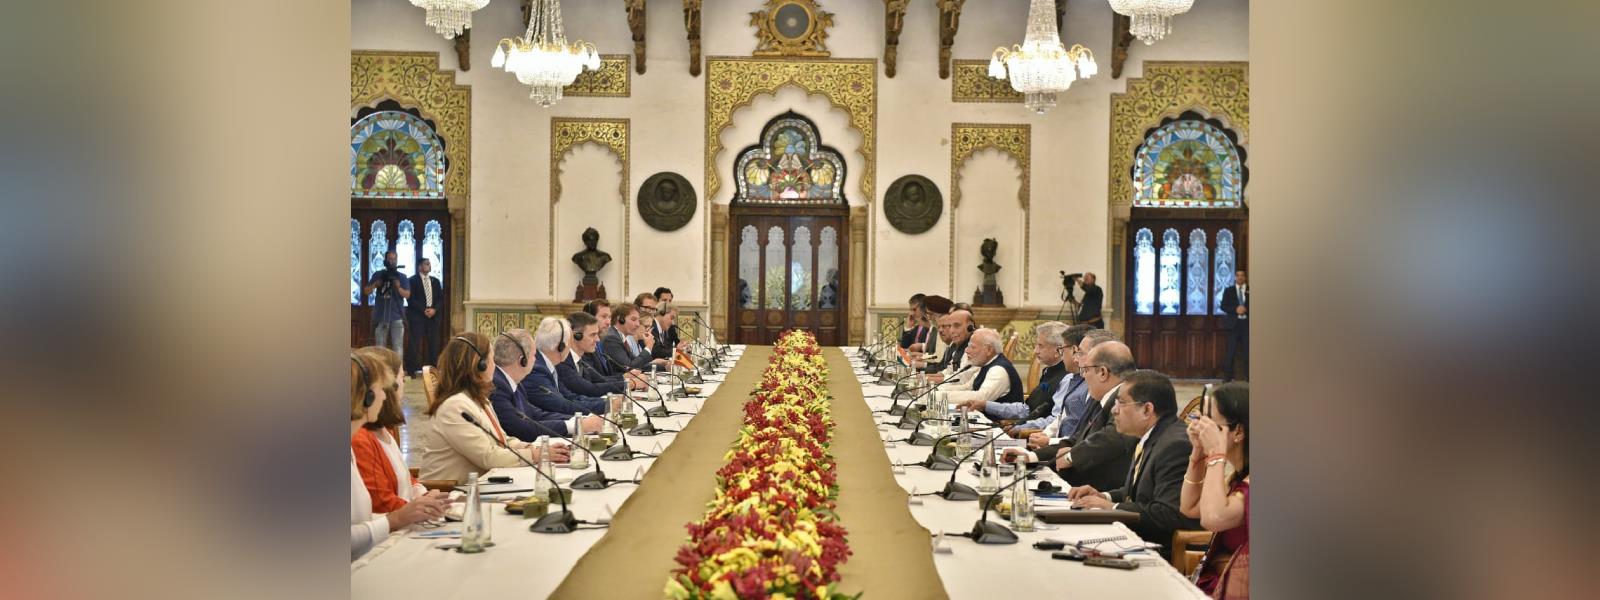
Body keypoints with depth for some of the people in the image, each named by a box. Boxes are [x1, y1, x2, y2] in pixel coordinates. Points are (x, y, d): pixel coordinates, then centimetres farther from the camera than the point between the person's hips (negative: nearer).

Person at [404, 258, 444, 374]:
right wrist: (423, 310, -14)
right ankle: (413, 370, -5)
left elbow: (441, 298, 12)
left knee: (433, 343, 0)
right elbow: (411, 299, -6)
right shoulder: (412, 281, 1)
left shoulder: (435, 281, 17)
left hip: (433, 316, 5)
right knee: (415, 343, -8)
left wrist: (434, 309, -6)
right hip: (417, 316, -4)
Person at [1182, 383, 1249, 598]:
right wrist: (1199, 452, 6)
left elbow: (1212, 518, -33)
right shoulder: (1240, 475, 9)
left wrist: (1216, 454, -24)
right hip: (1213, 580, 9)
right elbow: (1190, 508, 17)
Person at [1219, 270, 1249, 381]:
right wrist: (1235, 310, -14)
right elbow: (1224, 306, 1)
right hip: (1234, 323, 0)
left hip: (1247, 323, 0)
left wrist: (1246, 309, -15)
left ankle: (1248, 377, 2)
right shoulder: (1228, 290, 9)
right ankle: (1228, 377, 3)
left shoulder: (1250, 290, 8)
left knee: (1248, 351, -1)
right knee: (1231, 351, 0)